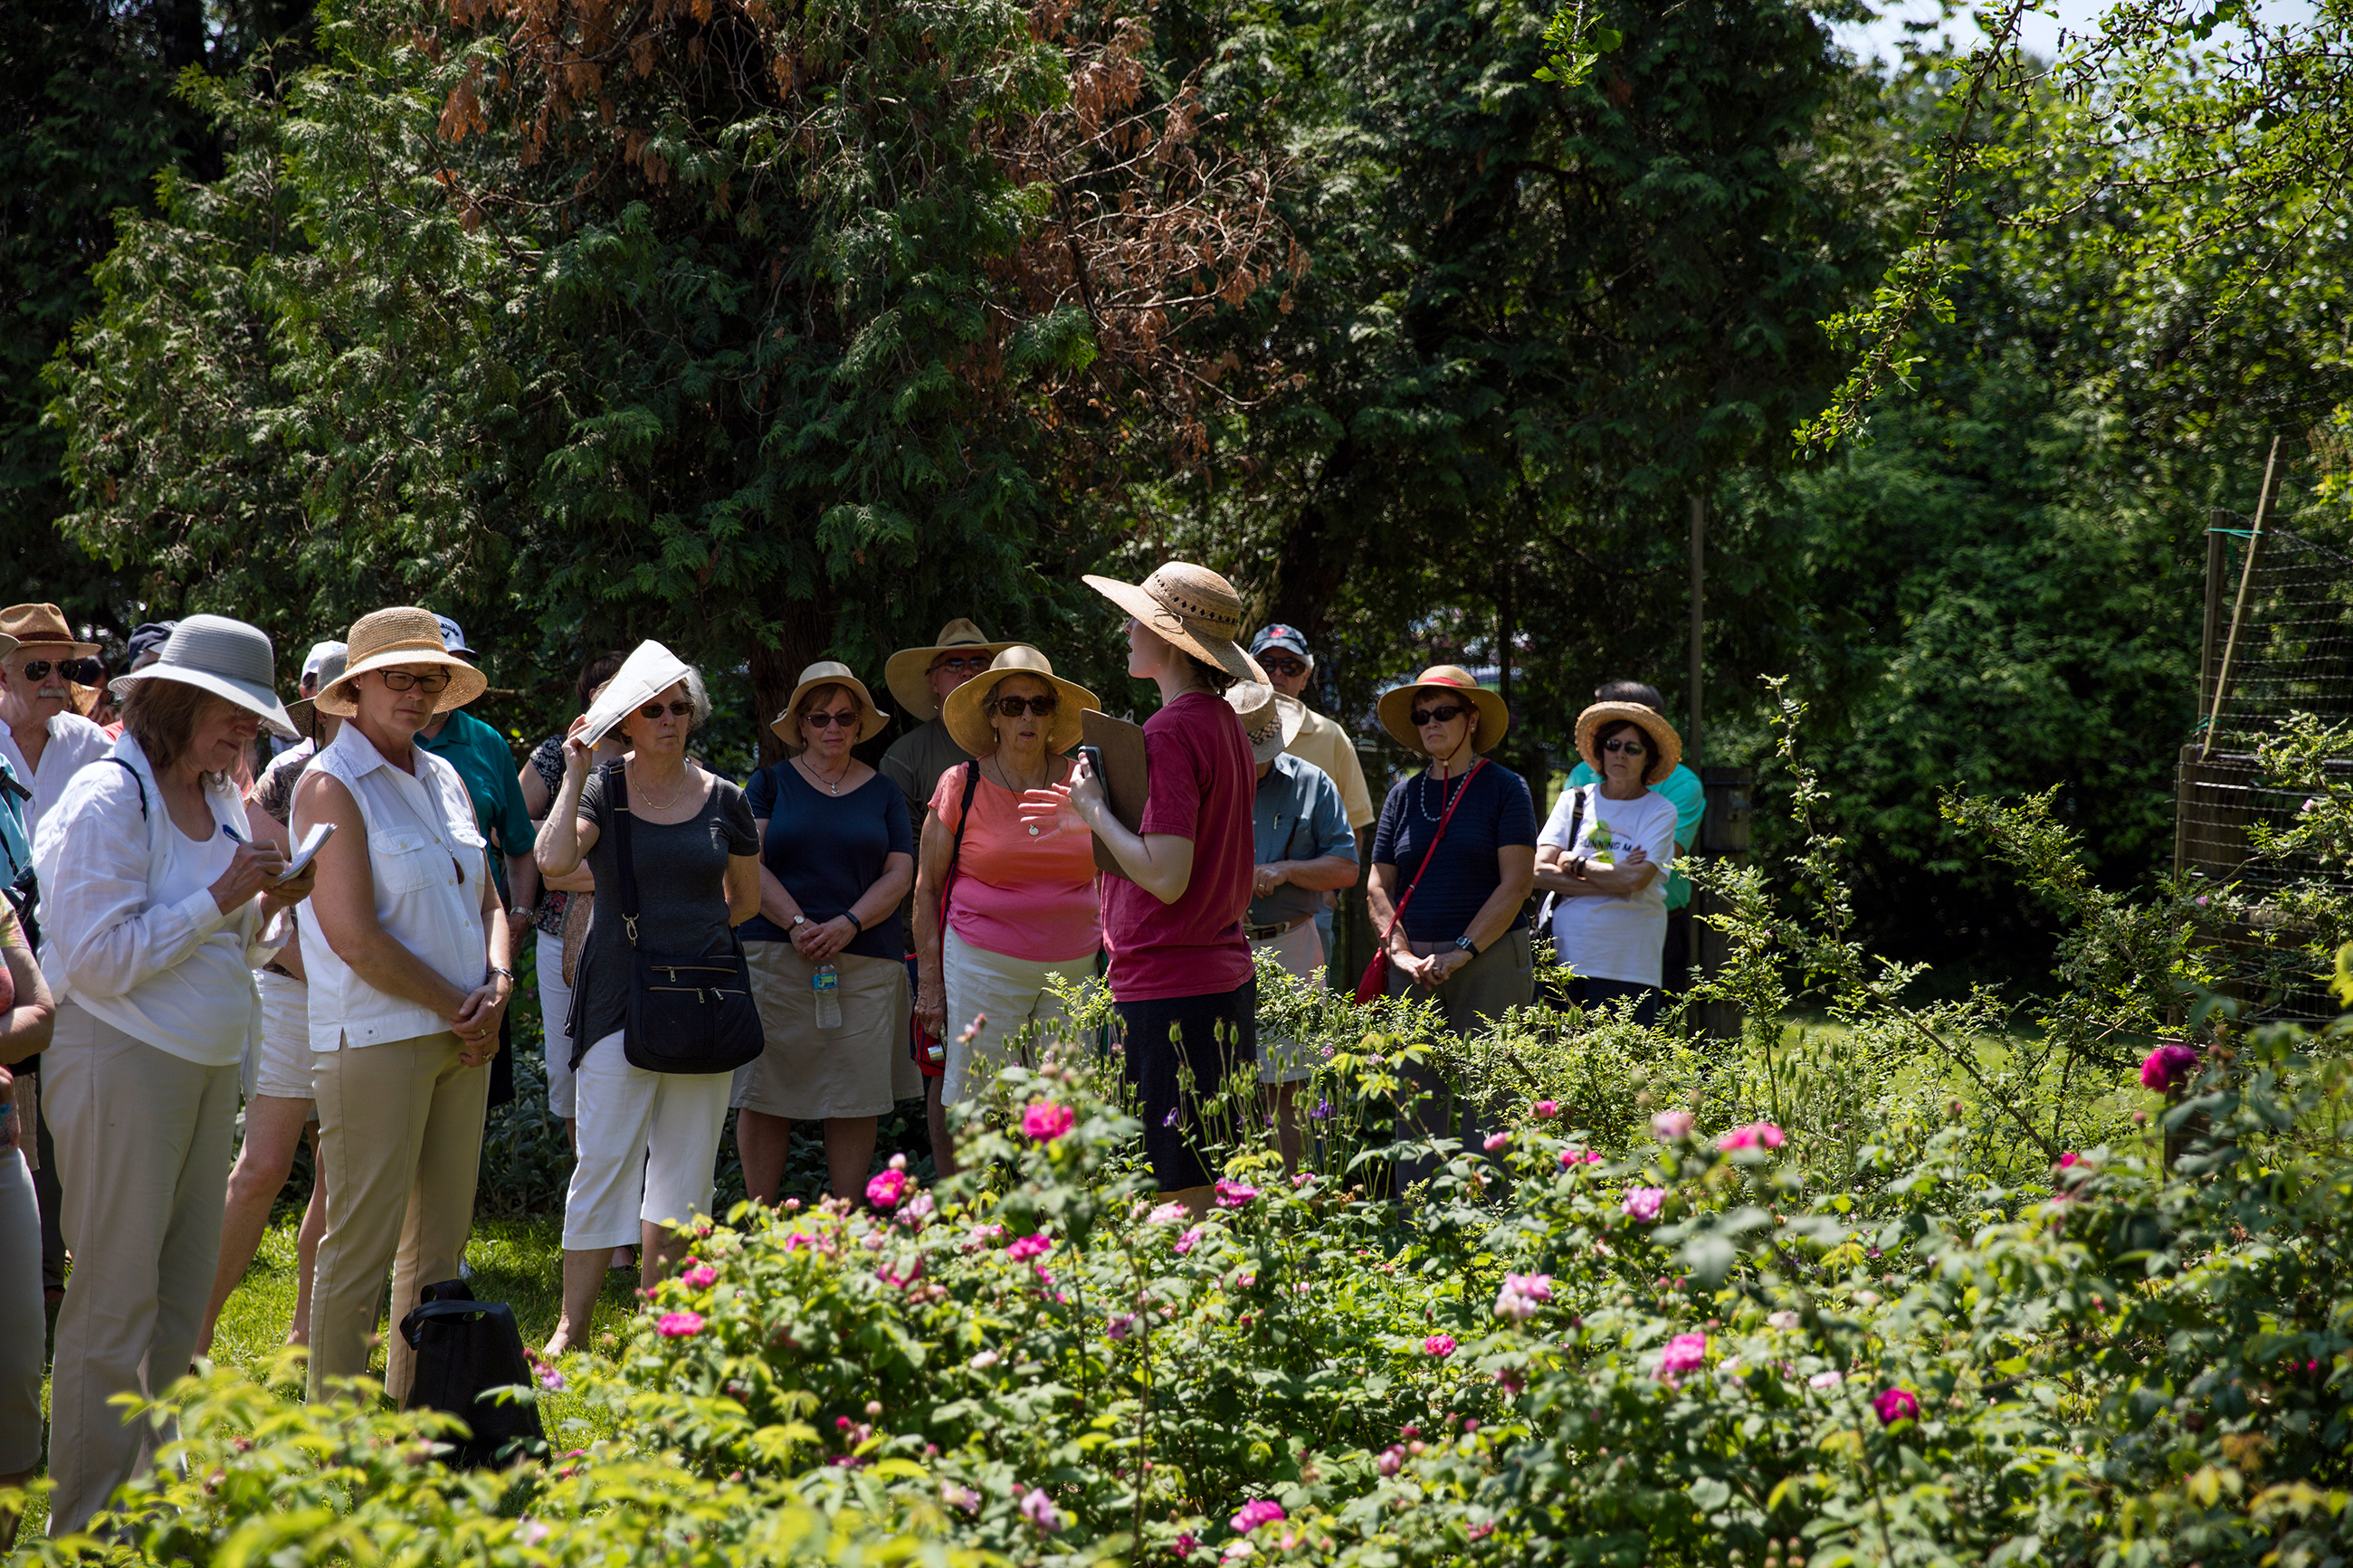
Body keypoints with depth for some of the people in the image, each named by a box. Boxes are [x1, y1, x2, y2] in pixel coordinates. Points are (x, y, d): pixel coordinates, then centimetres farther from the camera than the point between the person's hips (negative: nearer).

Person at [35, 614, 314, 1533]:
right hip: (123, 1067, -8)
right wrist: (219, 899, -17)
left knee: (181, 1301, 11)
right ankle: (87, 1525, 3)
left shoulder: (219, 802, 12)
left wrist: (270, 905, 1)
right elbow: (102, 960, -19)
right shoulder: (109, 800, -12)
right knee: (115, 1301, -4)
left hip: (210, 1068, 8)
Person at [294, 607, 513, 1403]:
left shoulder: (444, 778, 15)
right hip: (374, 1035, -8)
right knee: (362, 1247, -5)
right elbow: (355, 937, -16)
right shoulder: (331, 785, -8)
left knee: (439, 1245, 11)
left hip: (460, 1037, 8)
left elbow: (486, 901, 19)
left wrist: (496, 985, -1)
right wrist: (460, 1006, -10)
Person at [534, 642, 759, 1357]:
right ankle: (571, 1328, -1)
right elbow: (554, 860, -19)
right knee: (604, 1164, -7)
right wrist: (575, 774, -14)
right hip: (620, 999, -3)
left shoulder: (723, 801, 7)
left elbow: (747, 900, 19)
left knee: (684, 1169, 7)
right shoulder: (602, 789, 0)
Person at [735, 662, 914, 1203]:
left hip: (865, 955, 2)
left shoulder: (883, 792, 14)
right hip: (776, 954, -1)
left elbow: (899, 873, 7)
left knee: (856, 1098, -2)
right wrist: (796, 924, -13)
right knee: (765, 1096, -5)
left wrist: (849, 924, -10)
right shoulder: (771, 783, 10)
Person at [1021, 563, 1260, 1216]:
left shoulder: (1169, 732, -16)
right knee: (1219, 1196, 13)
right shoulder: (1223, 722, 12)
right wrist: (1088, 814, 16)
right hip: (1227, 976, 9)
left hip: (1168, 990, -9)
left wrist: (1095, 810, -9)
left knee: (1185, 1198, -5)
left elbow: (1165, 878, -22)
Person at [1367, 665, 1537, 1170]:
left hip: (1490, 963, -4)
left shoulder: (1504, 789, 2)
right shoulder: (1404, 794, 14)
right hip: (1415, 971, 4)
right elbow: (1378, 885, 12)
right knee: (1418, 1104, 2)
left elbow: (1516, 883, -6)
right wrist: (1401, 952, -4)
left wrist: (1462, 952, -13)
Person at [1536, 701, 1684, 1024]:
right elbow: (1541, 872, -1)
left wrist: (1576, 864, -1)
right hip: (1566, 956, 2)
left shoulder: (1660, 811, 3)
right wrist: (1613, 881, -7)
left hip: (1629, 965, -2)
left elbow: (1636, 880, -12)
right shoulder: (1574, 801, 10)